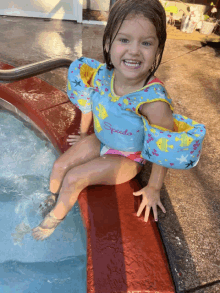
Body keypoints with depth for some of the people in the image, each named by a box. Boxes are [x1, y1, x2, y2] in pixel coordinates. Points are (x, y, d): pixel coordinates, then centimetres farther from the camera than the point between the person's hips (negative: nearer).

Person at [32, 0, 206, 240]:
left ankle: (55, 219, 22)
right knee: (59, 166, 0)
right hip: (99, 141, 5)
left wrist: (153, 189, -12)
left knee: (73, 179, -12)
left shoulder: (154, 101, -35)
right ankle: (51, 201, 34)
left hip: (127, 158, -5)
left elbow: (164, 151, -23)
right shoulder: (101, 74, -19)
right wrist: (84, 134, 17)